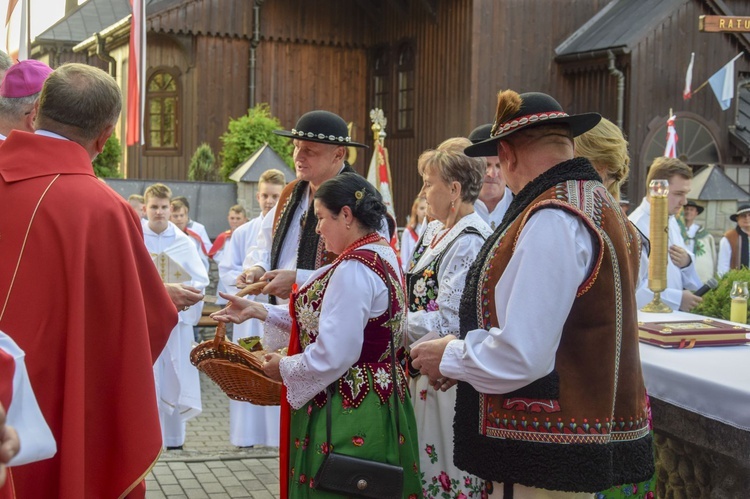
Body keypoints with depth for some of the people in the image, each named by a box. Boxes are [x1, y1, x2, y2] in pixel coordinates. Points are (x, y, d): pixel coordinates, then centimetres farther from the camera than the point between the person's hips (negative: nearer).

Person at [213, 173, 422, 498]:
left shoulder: (354, 269, -22)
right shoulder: (384, 256, 9)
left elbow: (332, 356, -25)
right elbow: (322, 317, 14)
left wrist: (284, 368, -8)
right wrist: (259, 311, 10)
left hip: (346, 412, -10)